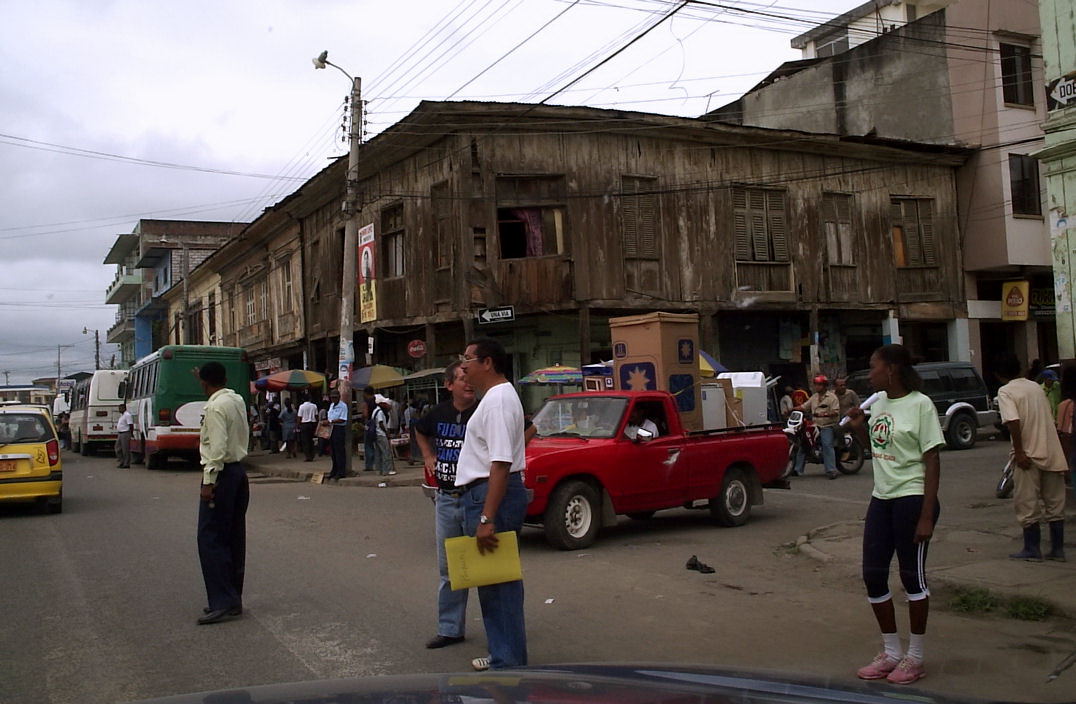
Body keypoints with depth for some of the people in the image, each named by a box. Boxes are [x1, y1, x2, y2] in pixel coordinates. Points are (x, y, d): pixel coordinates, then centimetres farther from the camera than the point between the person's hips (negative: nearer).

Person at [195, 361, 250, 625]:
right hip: (239, 471, 9)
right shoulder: (237, 400, 10)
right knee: (234, 539, 12)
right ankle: (233, 599, 17)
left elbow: (217, 447, -22)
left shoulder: (215, 407, -15)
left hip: (222, 473, -9)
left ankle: (223, 602, -8)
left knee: (210, 539, -6)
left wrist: (209, 482, -20)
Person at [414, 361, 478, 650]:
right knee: (448, 568, 14)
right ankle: (450, 629, 26)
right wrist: (428, 456, 14)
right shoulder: (439, 414, 5)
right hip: (445, 499, 5)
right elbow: (418, 430, 27)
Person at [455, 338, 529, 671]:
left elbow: (500, 464, -25)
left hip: (491, 494, -11)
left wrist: (486, 519, -28)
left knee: (496, 581, -6)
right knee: (498, 580, 17)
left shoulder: (498, 400, -18)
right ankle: (505, 655, 28)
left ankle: (507, 663, 1)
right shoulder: (498, 395, 17)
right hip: (485, 492, 11)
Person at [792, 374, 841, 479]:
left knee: (827, 446, -22)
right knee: (803, 443, 1)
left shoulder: (832, 397, -3)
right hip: (815, 425, 6)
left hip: (827, 426, -6)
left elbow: (836, 412, -12)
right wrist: (792, 409, 1)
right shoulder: (814, 397, 17)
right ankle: (797, 470, 6)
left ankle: (831, 470, -21)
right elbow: (804, 406, 14)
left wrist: (826, 414, -28)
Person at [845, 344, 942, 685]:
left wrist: (927, 515, -17)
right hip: (882, 498, 8)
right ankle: (891, 652, 24)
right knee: (873, 575, 9)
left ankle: (914, 657, 18)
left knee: (913, 576, 4)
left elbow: (932, 460, -13)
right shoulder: (879, 404, 9)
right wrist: (858, 428, 2)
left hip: (912, 498, -8)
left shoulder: (920, 405, -11)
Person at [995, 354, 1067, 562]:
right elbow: (1049, 418, 17)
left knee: (1027, 505, 4)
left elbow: (1013, 422, -21)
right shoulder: (1036, 387, 13)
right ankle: (1058, 549, 15)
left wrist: (1019, 452, -18)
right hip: (1052, 452, 6)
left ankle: (1032, 549, 10)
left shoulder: (1005, 391, -8)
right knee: (1055, 503, 12)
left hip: (1029, 455, -6)